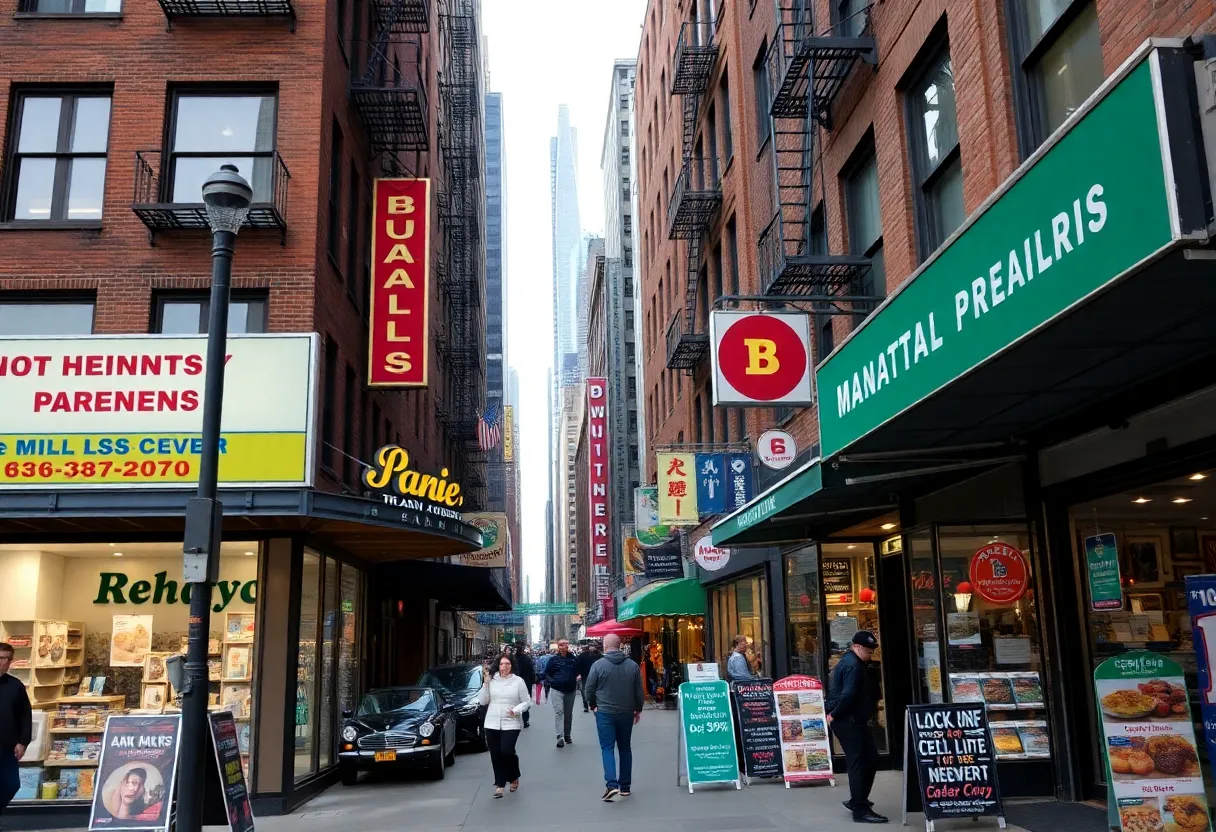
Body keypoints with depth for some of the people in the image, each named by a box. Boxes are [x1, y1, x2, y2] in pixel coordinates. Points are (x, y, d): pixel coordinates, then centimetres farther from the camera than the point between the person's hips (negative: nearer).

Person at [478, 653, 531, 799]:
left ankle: (514, 777, 14)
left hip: (511, 724, -3)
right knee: (496, 755, 3)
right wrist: (486, 683, -5)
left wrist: (516, 710, -14)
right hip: (492, 724, 3)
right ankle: (499, 785, 15)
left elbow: (527, 701, 3)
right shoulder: (491, 681, 4)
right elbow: (482, 701, 2)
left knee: (507, 751, -14)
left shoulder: (518, 681, 0)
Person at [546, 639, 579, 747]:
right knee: (559, 712, -16)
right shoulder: (553, 659, -3)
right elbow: (546, 673, 3)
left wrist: (578, 677, 1)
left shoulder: (574, 659, 5)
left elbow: (578, 671, 19)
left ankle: (567, 735, 28)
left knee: (569, 714, 14)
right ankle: (560, 737, -21)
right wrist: (551, 681, -11)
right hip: (557, 690, -3)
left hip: (571, 690, 4)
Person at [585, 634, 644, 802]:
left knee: (607, 748, 0)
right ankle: (625, 786, 18)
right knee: (625, 748, 14)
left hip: (605, 713, -3)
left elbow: (589, 689, -3)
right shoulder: (632, 665, -1)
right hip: (626, 712, 3)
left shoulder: (598, 665, -10)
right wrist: (638, 709, 19)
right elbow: (639, 691, 4)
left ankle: (611, 784, -16)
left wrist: (593, 705, 15)